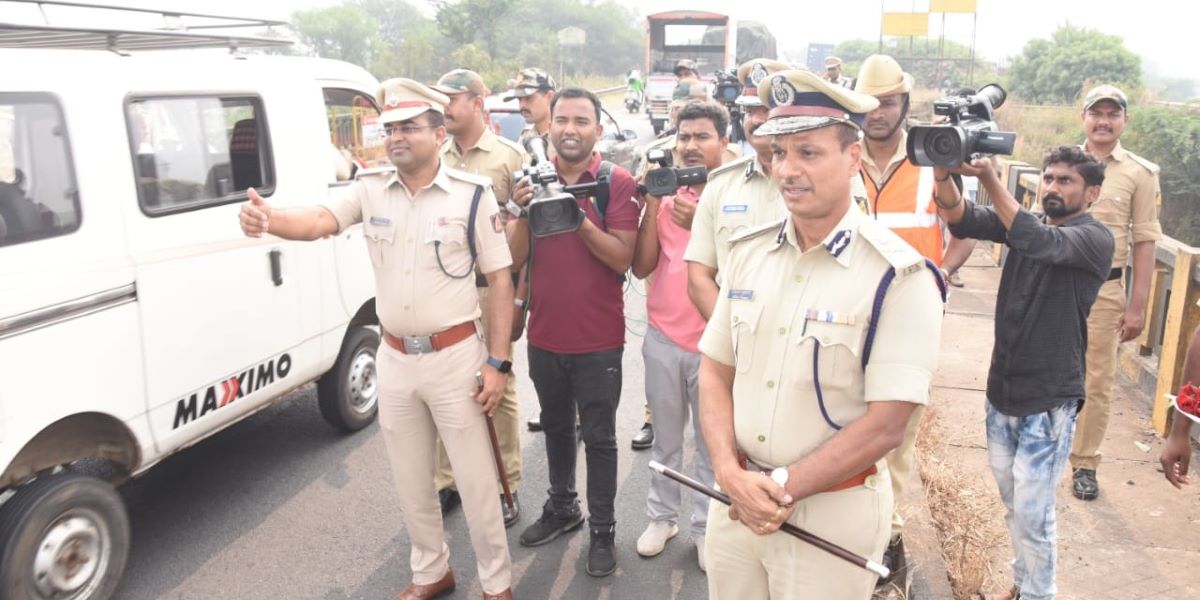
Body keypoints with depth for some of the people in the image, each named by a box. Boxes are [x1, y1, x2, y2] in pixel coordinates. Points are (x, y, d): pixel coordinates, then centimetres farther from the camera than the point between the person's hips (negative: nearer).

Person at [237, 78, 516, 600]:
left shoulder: (472, 193, -9)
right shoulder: (370, 189, 1)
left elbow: (501, 280, -7)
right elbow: (318, 221, -17)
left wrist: (497, 362, -11)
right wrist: (269, 220, -41)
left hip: (455, 357, -4)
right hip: (394, 360, 4)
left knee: (474, 480, 7)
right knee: (410, 480, 18)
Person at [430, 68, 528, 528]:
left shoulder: (509, 157, -2)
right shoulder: (437, 158, 12)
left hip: (489, 287, -4)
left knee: (498, 388, 6)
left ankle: (506, 487, 19)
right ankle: (446, 482, 25)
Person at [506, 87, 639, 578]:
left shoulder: (618, 183, -9)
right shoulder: (533, 180, 3)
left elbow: (622, 259, -14)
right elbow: (515, 258, 0)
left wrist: (582, 220, -27)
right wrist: (523, 212, -17)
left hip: (598, 340, -4)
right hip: (544, 336, 4)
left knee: (598, 437, 7)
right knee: (556, 427, 20)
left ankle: (602, 530, 20)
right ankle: (562, 507, 38)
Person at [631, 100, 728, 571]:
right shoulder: (665, 192, 4)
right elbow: (641, 267, -1)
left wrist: (701, 224, -23)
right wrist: (651, 207, -11)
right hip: (663, 336, 3)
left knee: (712, 442, 10)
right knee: (666, 437, 16)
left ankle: (706, 526, 26)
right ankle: (662, 516, 32)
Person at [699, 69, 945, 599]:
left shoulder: (898, 277, -14)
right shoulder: (748, 253, 1)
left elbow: (885, 424, -17)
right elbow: (715, 373, 4)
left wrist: (784, 488, -15)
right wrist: (730, 473, -10)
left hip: (834, 510, -4)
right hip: (735, 497, 5)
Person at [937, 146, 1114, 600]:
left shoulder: (1096, 239, -11)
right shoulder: (1023, 223, 4)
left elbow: (1040, 242, -32)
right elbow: (961, 219, -12)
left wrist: (988, 176, -38)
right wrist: (942, 171, -32)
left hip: (1049, 400, -6)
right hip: (1002, 390, 6)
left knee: (1032, 512, 0)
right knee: (1012, 503, 19)